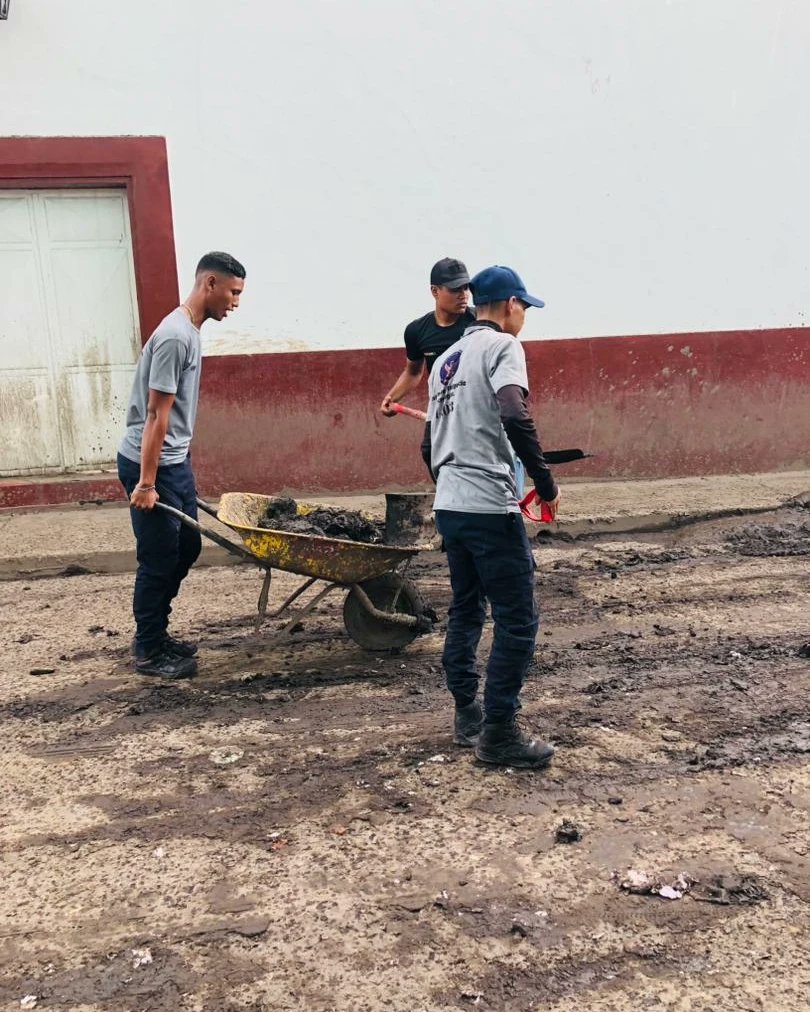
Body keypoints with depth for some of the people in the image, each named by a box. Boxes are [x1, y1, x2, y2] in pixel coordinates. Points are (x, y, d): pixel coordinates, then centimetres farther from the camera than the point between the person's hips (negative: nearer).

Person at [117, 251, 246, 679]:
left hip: (175, 461, 10)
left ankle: (154, 632, 30)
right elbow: (155, 414, -21)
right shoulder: (175, 336, -20)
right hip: (151, 464, -10)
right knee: (159, 559, -1)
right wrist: (146, 482, -21)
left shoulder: (188, 331, 11)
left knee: (186, 546, 16)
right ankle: (149, 652, 13)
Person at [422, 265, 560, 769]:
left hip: (448, 505, 9)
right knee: (518, 620, -2)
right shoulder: (502, 346, -5)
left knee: (466, 611, 18)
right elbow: (515, 418, -22)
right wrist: (547, 485, -15)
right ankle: (499, 732, 1)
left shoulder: (446, 360, 19)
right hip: (490, 507, -9)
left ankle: (467, 716, 25)